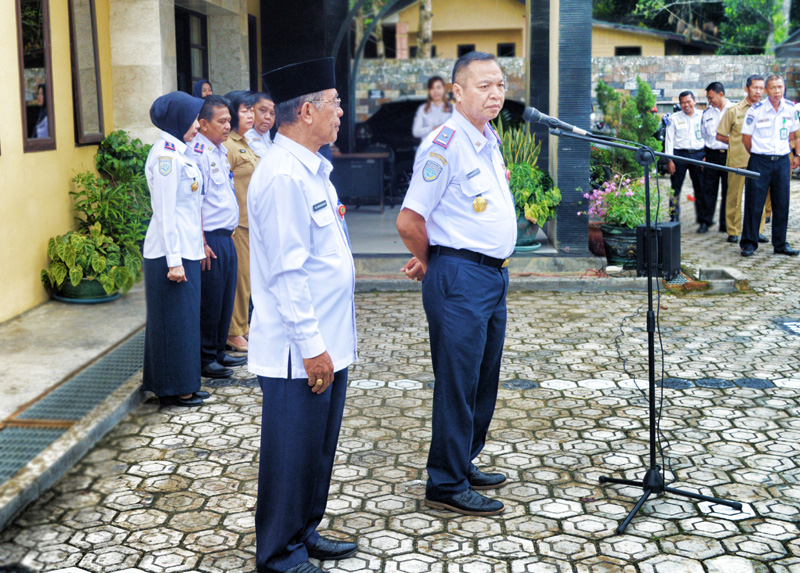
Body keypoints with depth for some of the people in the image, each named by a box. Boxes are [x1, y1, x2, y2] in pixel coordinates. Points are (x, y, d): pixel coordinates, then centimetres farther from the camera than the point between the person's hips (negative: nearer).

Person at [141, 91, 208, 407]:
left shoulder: (177, 152, 14)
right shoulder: (166, 155, -15)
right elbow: (165, 212, -18)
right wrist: (174, 260, -19)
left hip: (185, 248, 10)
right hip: (172, 251, -9)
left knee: (185, 318, 14)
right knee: (175, 319, -1)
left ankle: (183, 384, 23)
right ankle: (173, 388, 8)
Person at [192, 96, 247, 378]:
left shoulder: (221, 151, 14)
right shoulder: (198, 153, -15)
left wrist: (228, 233, 18)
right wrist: (202, 244, -21)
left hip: (226, 236, 9)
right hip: (210, 238, -9)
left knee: (226, 297, 15)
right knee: (210, 300, -1)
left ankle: (218, 352, 26)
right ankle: (205, 359, 9)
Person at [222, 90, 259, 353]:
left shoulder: (245, 144, 16)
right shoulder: (227, 146, -15)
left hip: (252, 221, 9)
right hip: (238, 222, -9)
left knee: (247, 275, 15)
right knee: (240, 277, -3)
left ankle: (242, 325, 25)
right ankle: (233, 333, 7)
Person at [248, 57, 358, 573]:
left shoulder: (312, 169, 13)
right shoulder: (284, 176, -20)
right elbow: (287, 270, -23)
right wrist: (311, 346, -21)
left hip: (328, 342, 10)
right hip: (301, 351, -10)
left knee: (319, 446, 20)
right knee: (292, 450, 3)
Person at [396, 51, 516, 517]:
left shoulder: (491, 139, 12)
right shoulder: (445, 144, -17)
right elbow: (409, 221, -18)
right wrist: (428, 262, 0)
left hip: (494, 273, 9)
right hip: (460, 277, -9)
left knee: (484, 380, 16)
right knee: (458, 383, -2)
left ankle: (464, 465, 31)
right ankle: (447, 485, 8)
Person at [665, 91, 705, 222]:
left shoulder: (701, 117, 9)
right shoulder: (674, 118, 5)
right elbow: (669, 139, 3)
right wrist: (669, 160, -4)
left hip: (698, 154, 2)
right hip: (680, 154, -1)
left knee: (700, 187, 5)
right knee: (675, 188, -2)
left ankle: (701, 216, 16)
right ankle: (674, 217, 6)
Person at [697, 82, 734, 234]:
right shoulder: (707, 113, 12)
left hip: (729, 154, -2)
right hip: (712, 154, 2)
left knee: (728, 191, 2)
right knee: (708, 189, 0)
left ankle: (726, 224, 10)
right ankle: (705, 221, 9)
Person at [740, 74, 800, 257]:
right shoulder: (756, 109, -8)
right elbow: (746, 137, 0)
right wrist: (757, 155, 8)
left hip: (782, 161, 4)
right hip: (760, 161, -4)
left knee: (782, 204, 7)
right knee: (754, 204, -1)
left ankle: (780, 244, 16)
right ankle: (749, 243, 9)